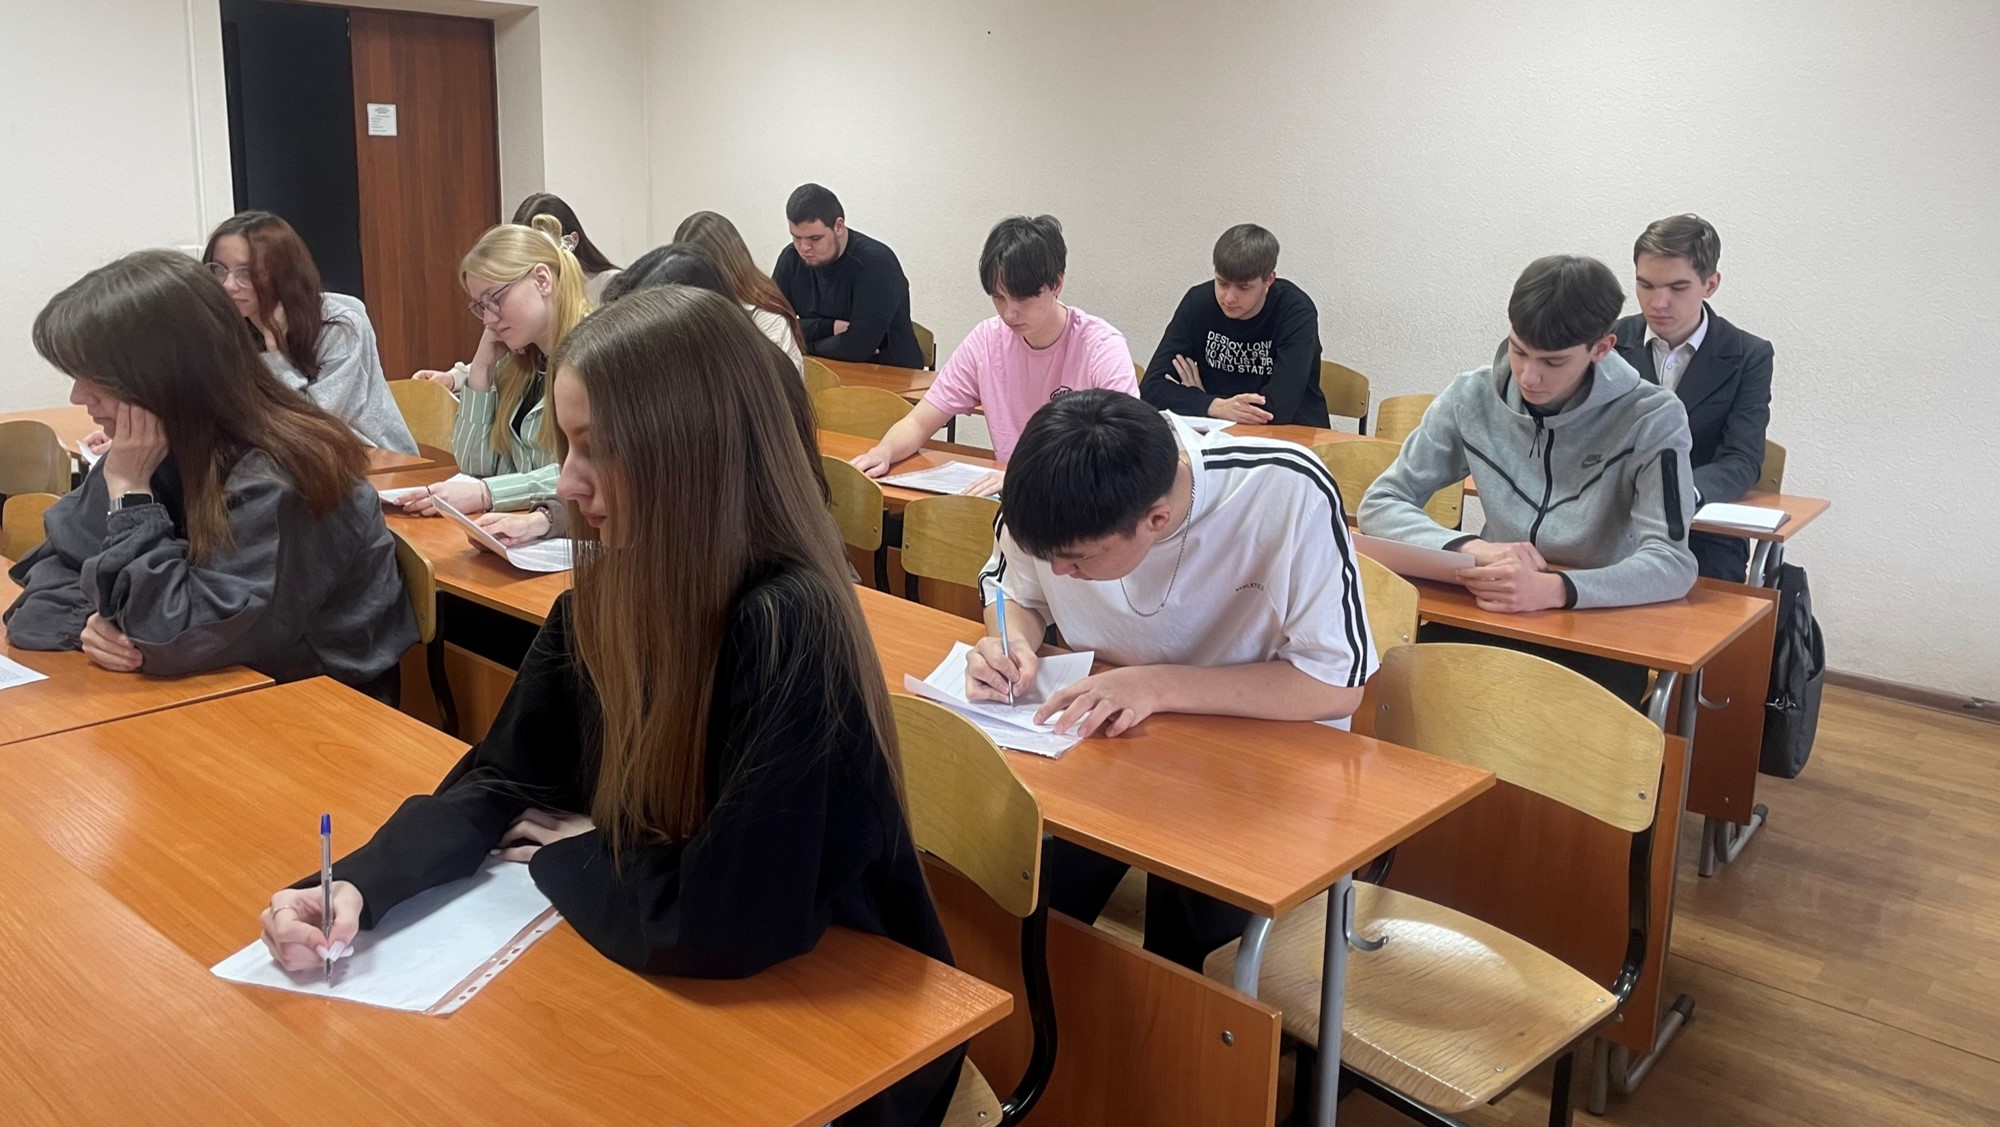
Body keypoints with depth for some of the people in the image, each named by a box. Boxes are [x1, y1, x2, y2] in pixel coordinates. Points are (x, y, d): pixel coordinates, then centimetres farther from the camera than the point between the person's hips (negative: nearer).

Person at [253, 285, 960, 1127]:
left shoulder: (790, 632, -29)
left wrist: (571, 857, -12)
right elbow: (503, 778, 1)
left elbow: (720, 924, -30)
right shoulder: (605, 590, -6)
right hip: (675, 1000, 6)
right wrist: (358, 884, -16)